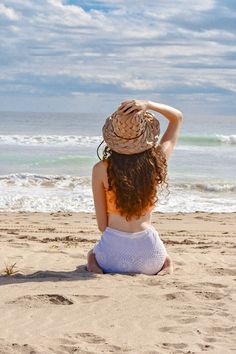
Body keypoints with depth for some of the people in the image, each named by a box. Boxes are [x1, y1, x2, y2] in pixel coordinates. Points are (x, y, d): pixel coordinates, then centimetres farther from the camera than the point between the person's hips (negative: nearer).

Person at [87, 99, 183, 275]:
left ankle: (93, 260, 10)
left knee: (93, 252, 39)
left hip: (112, 254, 1)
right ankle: (167, 262, 9)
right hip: (148, 254, -1)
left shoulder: (101, 170, -10)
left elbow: (102, 224, -3)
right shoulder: (157, 162, -7)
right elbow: (178, 117, 9)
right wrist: (148, 104, -6)